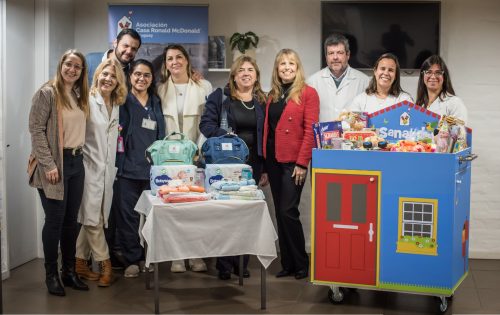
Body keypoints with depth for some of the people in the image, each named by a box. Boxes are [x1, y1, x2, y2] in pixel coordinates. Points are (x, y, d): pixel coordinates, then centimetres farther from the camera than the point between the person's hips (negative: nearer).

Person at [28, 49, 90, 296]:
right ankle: (51, 275, 10)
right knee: (55, 220, -2)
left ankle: (69, 271, 20)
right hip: (55, 164, -6)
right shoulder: (46, 93, -7)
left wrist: (79, 155, 6)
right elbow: (36, 130, -13)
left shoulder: (80, 96, 13)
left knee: (71, 219, 10)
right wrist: (48, 164, -18)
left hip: (76, 162, 6)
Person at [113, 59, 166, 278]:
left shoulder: (156, 103, 16)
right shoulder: (122, 101, 3)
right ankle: (131, 260, 8)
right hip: (127, 168, -3)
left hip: (152, 168, 3)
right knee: (128, 215, -1)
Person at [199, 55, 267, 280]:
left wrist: (266, 169, 6)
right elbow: (206, 124, -3)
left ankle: (242, 263, 17)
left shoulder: (262, 101, 10)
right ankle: (224, 265, 8)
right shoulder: (219, 97, 3)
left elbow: (267, 136, 10)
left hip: (252, 165, 3)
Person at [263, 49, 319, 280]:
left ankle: (301, 263, 7)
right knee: (279, 212, 9)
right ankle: (287, 264, 18)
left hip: (293, 161, -6)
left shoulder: (307, 93, -4)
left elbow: (310, 130, -10)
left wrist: (302, 163, -15)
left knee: (288, 211, -8)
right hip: (273, 160, 6)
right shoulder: (272, 95, 14)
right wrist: (265, 163, 8)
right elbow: (267, 129, 13)